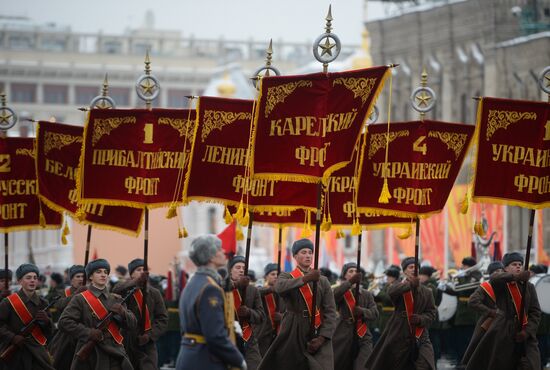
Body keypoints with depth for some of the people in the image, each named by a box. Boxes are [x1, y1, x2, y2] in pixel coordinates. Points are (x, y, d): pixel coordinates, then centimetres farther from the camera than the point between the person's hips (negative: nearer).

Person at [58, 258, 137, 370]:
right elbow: (64, 322, -10)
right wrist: (88, 333, -17)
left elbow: (132, 325, 10)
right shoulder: (80, 299, 0)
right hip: (91, 356, -3)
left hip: (115, 353, 3)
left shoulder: (116, 299, 14)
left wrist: (122, 312, -11)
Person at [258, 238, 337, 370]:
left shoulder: (323, 281, 10)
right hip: (293, 334, 0)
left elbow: (330, 311, 3)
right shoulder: (287, 277, 6)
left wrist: (322, 337, -11)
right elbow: (280, 287, -20)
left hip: (318, 335, 0)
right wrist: (306, 279, -33)